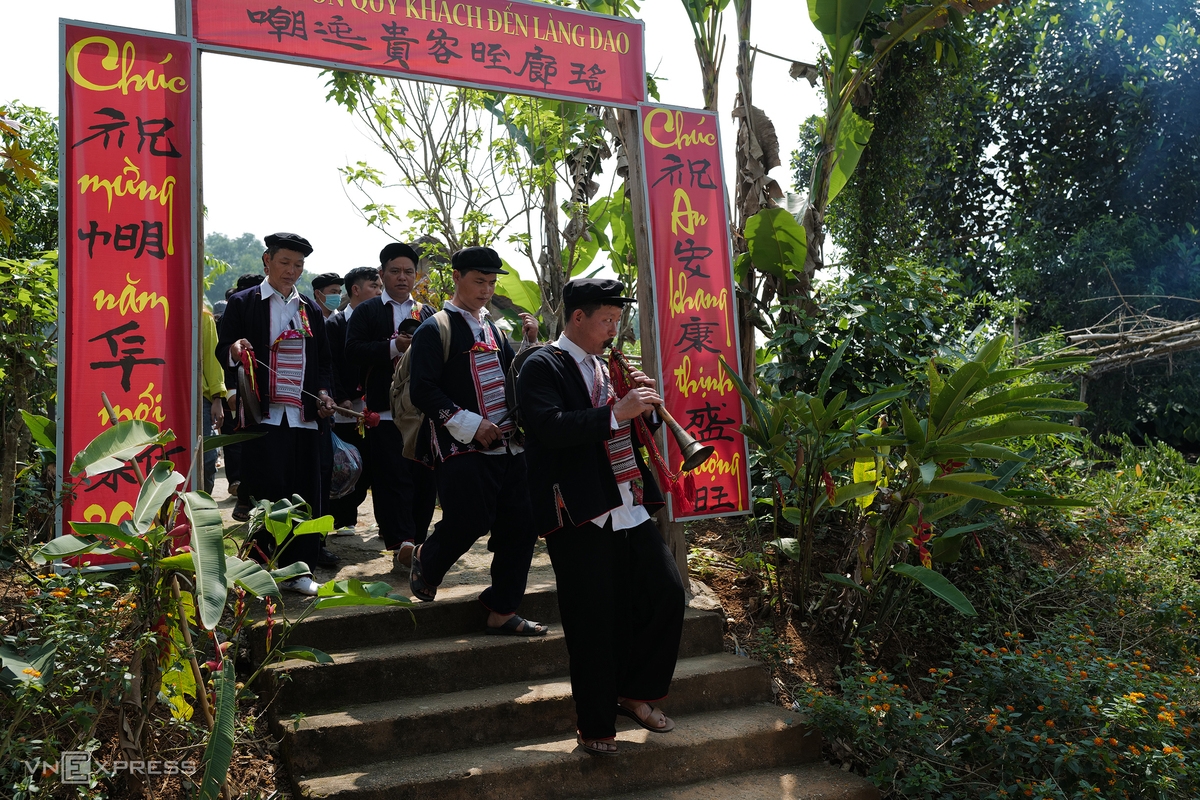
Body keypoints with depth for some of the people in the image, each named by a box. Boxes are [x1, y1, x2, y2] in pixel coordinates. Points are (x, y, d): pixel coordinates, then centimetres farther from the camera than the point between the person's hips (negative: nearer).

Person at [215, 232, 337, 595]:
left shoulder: (311, 309, 18)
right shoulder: (243, 303, 5)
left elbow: (324, 359, 22)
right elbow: (223, 352, 3)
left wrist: (324, 391, 4)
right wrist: (235, 349, -21)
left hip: (304, 415, 4)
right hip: (264, 414, -4)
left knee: (305, 492, 4)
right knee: (268, 492, -8)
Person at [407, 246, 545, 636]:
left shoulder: (492, 329, 18)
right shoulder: (434, 330, -3)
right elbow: (423, 391, -12)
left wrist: (530, 342, 2)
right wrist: (471, 424, -17)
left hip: (507, 445, 7)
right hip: (462, 449, -7)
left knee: (520, 526, 3)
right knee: (468, 523, -13)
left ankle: (502, 612, 16)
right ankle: (426, 561, 22)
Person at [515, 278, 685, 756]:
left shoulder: (607, 367, 19)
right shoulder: (543, 367, -5)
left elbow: (636, 436, 20)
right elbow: (551, 428, -21)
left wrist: (644, 407, -1)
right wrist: (616, 412, -25)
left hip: (630, 510, 7)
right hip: (580, 517, -7)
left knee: (667, 593, 4)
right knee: (594, 623, 1)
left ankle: (636, 694, 23)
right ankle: (596, 726, 18)